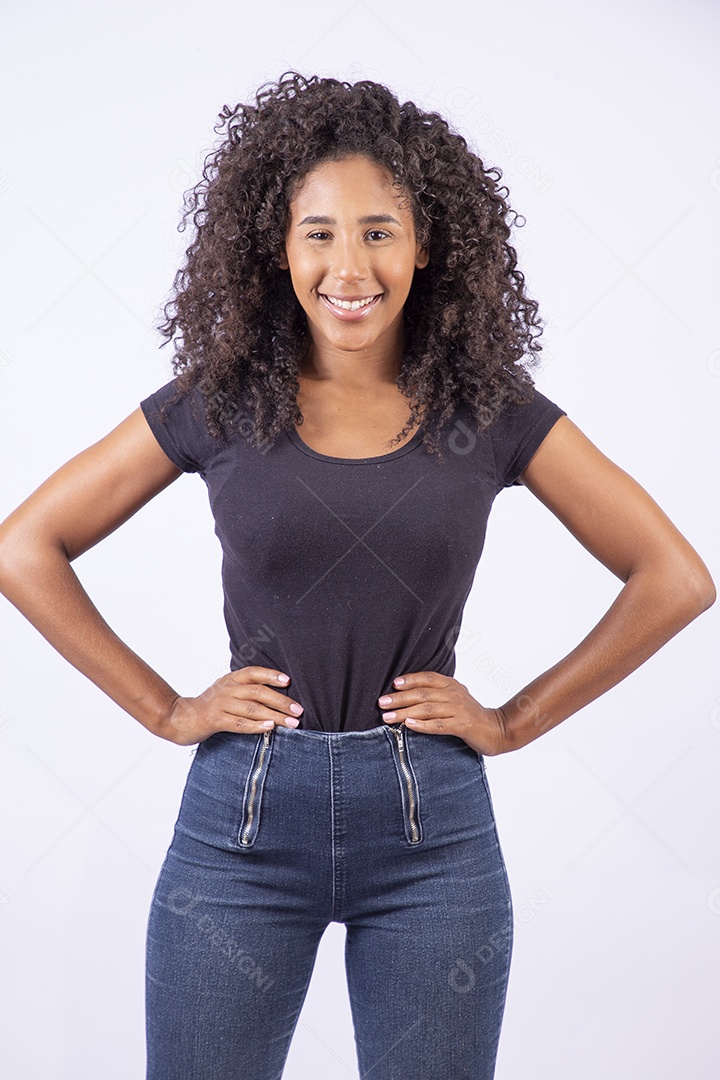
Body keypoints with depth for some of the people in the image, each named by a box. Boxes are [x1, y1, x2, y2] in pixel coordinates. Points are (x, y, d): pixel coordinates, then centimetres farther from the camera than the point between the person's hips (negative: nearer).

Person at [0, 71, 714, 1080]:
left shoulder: (492, 410, -2)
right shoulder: (218, 403, -2)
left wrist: (516, 720, -2)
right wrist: (164, 710, -1)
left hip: (431, 826, 0)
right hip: (243, 819, 0)